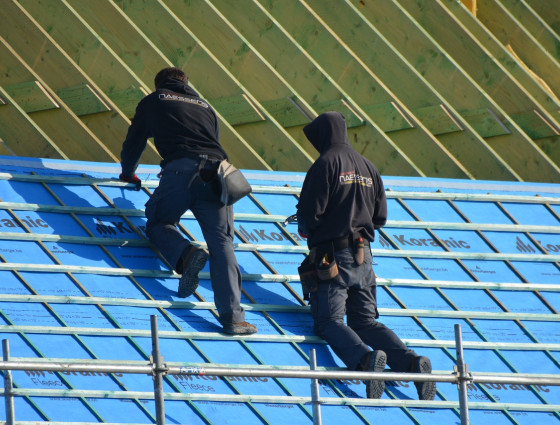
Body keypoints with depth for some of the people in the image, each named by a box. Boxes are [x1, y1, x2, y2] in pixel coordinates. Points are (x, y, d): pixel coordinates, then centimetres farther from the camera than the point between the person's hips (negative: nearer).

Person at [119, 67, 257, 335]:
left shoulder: (153, 102, 24)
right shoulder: (204, 107, 32)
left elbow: (134, 142, 31)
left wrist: (128, 173, 50)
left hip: (181, 171, -2)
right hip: (216, 170, 3)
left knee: (158, 223, 20)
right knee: (221, 244, -1)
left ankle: (185, 255, -13)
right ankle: (232, 317, -16)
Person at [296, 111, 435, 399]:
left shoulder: (325, 164, -8)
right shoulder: (367, 167, 13)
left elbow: (310, 213, -11)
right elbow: (380, 217, 16)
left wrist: (305, 229, 11)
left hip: (332, 256, -7)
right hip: (363, 256, 7)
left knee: (328, 322, -9)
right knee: (365, 322, 8)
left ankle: (365, 358, -38)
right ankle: (411, 362, -15)